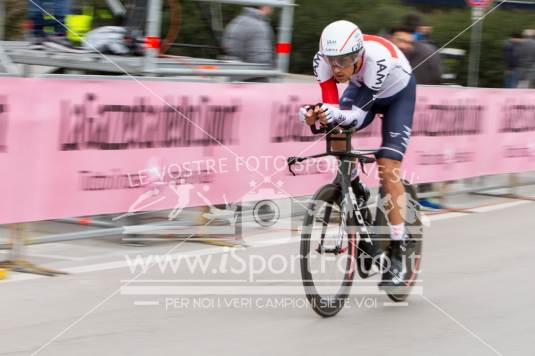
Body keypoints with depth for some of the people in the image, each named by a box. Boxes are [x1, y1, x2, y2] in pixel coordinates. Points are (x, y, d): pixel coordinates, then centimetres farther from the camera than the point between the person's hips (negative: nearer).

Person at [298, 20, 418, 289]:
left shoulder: (379, 58, -41)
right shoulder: (323, 60, -30)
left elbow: (359, 114, -39)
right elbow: (330, 105, -29)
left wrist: (336, 115, -59)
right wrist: (315, 115, -52)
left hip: (397, 93, -5)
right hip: (361, 87, 5)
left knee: (387, 168, -16)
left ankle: (400, 251, -10)